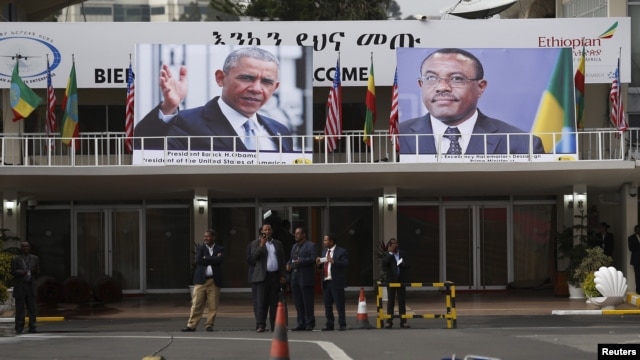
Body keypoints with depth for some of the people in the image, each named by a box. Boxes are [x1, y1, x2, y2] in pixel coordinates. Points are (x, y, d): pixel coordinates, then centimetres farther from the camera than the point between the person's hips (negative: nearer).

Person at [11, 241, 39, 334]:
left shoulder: (34, 258, 12)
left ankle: (32, 327, 6)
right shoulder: (16, 260, 4)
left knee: (32, 308, 1)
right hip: (20, 287, -2)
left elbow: (37, 271, 13)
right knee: (20, 308, -2)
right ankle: (19, 328, 0)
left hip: (31, 286, 2)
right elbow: (13, 272, -2)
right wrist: (22, 272, -20)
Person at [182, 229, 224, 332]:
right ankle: (192, 325, 0)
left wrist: (206, 258, -7)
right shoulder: (200, 248, 11)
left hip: (214, 280, 0)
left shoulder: (220, 249, 8)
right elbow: (198, 260, -7)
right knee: (196, 304, -2)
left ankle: (209, 325, 8)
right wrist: (213, 260, -7)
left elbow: (219, 260, -11)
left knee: (212, 305, -1)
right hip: (201, 280, 0)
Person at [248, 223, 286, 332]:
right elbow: (253, 257, -7)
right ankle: (260, 325, -11)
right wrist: (261, 245, -15)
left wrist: (282, 275, 6)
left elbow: (282, 261, 15)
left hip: (275, 276, 3)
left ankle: (274, 325, 7)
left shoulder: (278, 244, 15)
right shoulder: (256, 243, 6)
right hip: (262, 276, -3)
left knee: (274, 302, 4)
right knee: (261, 302, -8)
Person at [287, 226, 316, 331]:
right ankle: (301, 324, 11)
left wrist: (301, 261, -24)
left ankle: (309, 324, -1)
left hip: (305, 278, -7)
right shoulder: (295, 246, 21)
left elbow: (313, 258, -14)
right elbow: (291, 259, 27)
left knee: (307, 302, -5)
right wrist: (288, 264, 6)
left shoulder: (310, 246, -2)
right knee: (298, 303, 7)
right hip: (295, 278, 7)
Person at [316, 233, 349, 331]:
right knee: (327, 305, 8)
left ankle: (342, 325, 0)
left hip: (336, 282, -7)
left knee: (339, 305, -4)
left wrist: (333, 261, -26)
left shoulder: (342, 252, -5)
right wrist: (318, 263, -1)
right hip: (326, 282, 7)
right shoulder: (324, 251, 17)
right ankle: (330, 325, 14)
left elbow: (345, 264, -16)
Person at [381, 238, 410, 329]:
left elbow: (407, 266, 10)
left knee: (402, 301, 2)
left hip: (401, 280, 2)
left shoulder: (403, 254, 11)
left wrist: (401, 263, -11)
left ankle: (403, 321, 4)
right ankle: (389, 321, 2)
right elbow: (384, 264, -16)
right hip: (391, 280, -2)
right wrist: (390, 252, -15)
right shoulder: (387, 255, 2)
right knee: (390, 302, 1)